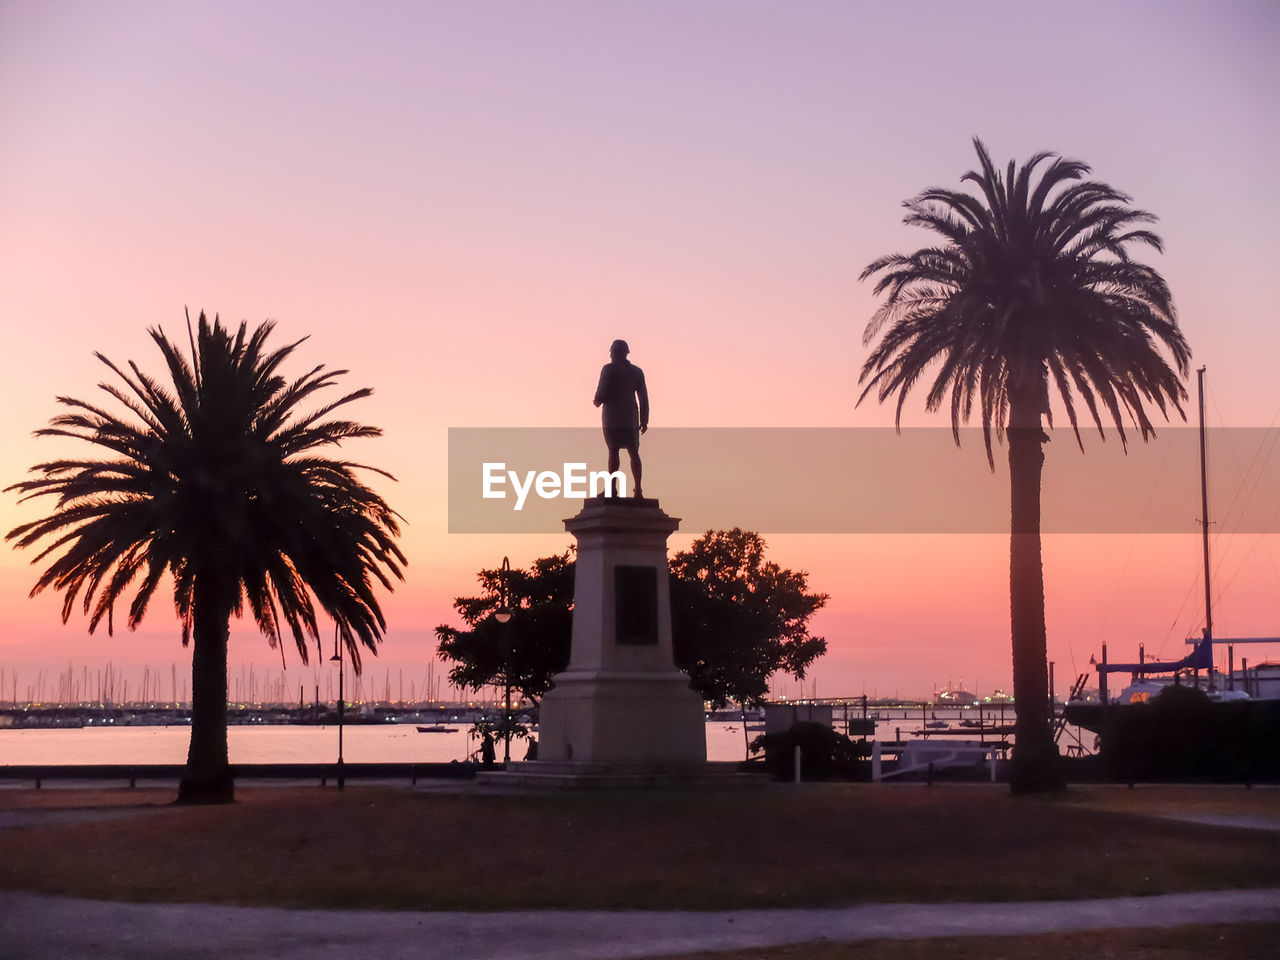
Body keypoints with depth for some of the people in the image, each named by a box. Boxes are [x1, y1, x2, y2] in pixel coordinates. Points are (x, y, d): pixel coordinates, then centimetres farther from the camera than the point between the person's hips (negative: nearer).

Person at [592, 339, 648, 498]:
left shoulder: (609, 369, -5)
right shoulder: (637, 371, 10)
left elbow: (602, 392, -10)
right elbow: (644, 397, 9)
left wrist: (597, 401, 12)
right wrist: (644, 420, 12)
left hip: (612, 415, -4)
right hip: (631, 416, 4)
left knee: (613, 450, -6)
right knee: (633, 452, 5)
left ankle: (612, 488, -10)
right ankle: (638, 489, -2)